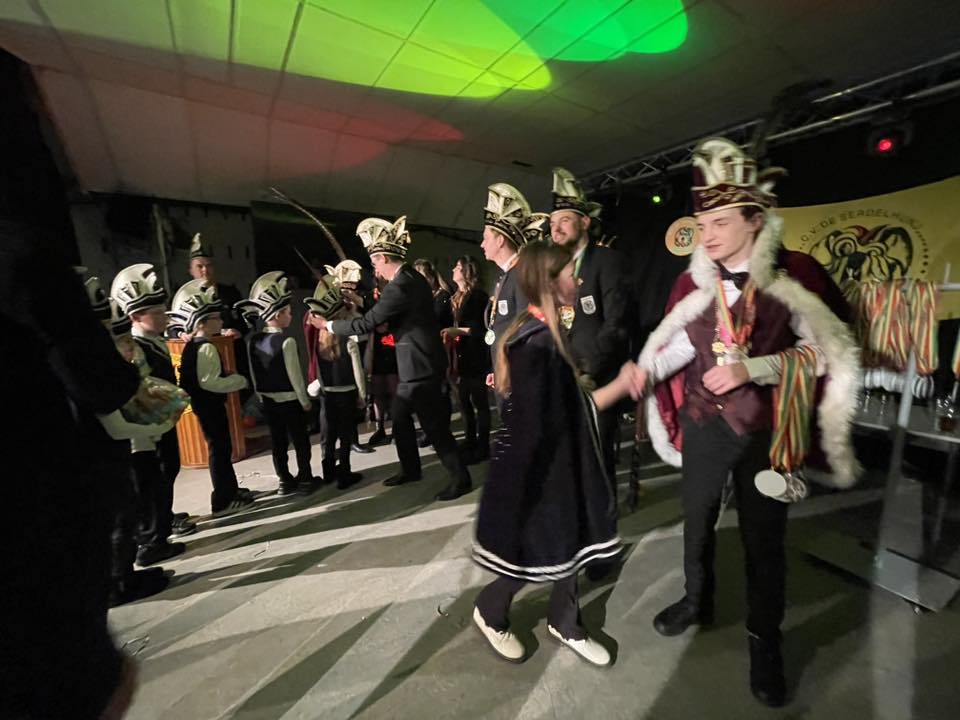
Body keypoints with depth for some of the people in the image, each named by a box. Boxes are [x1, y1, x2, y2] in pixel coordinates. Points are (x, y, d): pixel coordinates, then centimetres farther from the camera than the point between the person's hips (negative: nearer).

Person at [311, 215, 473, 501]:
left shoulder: (399, 286, -21)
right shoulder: (413, 278, 10)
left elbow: (366, 324, -17)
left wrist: (328, 324, -4)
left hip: (420, 366, -10)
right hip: (419, 363, 10)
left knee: (434, 424, 0)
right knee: (399, 415, 19)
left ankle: (460, 478, 15)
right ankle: (410, 470, 34)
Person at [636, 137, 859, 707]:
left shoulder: (797, 274, -8)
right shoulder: (693, 282, -1)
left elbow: (826, 352, -10)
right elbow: (676, 345, 0)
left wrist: (751, 368, -22)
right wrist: (640, 369, -18)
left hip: (767, 429, -2)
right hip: (703, 424, 3)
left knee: (764, 536, 12)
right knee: (698, 519, 18)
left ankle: (765, 642, 36)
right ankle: (698, 601, 44)